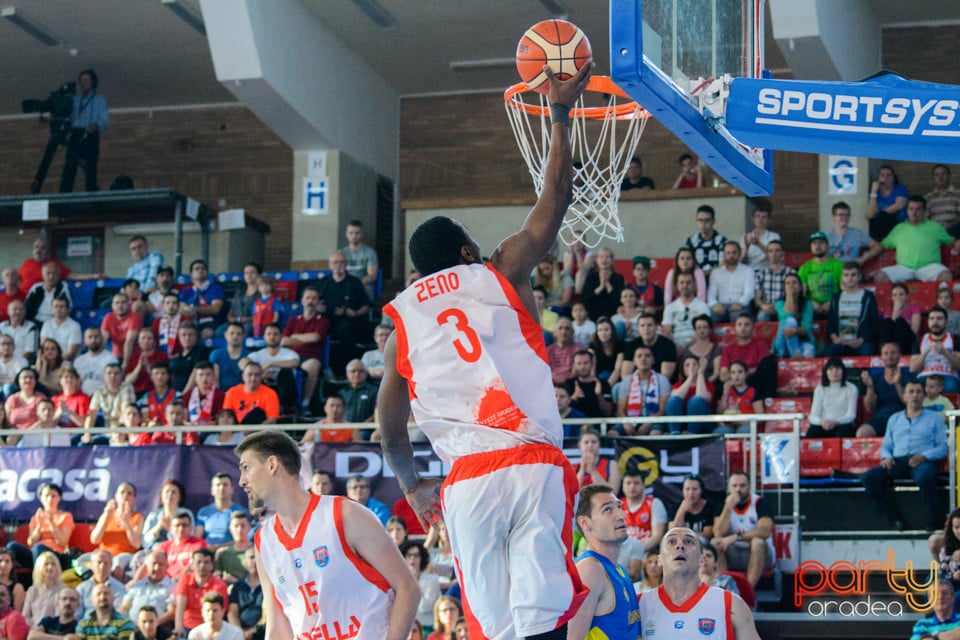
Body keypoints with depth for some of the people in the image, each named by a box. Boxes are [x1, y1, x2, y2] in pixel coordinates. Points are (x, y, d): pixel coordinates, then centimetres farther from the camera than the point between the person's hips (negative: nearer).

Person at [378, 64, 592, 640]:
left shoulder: (403, 317, 17)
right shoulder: (501, 275, 11)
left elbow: (390, 424, 19)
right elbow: (556, 195, 17)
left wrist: (412, 486, 34)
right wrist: (561, 113, 26)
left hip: (467, 482, 2)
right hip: (534, 463, -2)